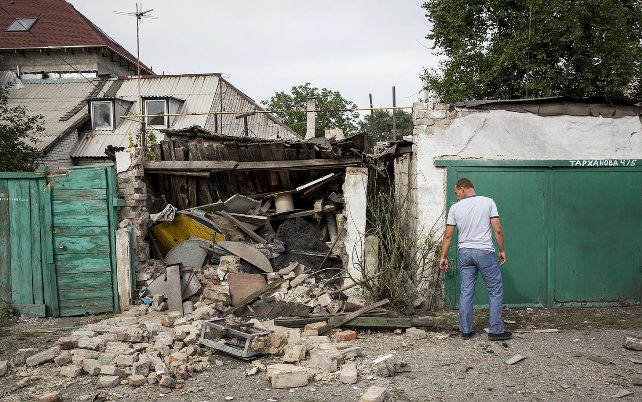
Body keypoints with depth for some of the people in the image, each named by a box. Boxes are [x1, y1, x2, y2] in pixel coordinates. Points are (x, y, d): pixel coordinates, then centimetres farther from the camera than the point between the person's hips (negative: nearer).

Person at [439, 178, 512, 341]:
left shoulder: (455, 208, 1)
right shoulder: (488, 202, -4)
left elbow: (448, 235, 4)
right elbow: (498, 230, -7)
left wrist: (443, 257, 13)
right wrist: (502, 250, 5)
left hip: (464, 252, 3)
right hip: (485, 252, -3)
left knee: (466, 292, 8)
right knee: (495, 291, 7)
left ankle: (466, 330, 13)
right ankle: (495, 330, 8)